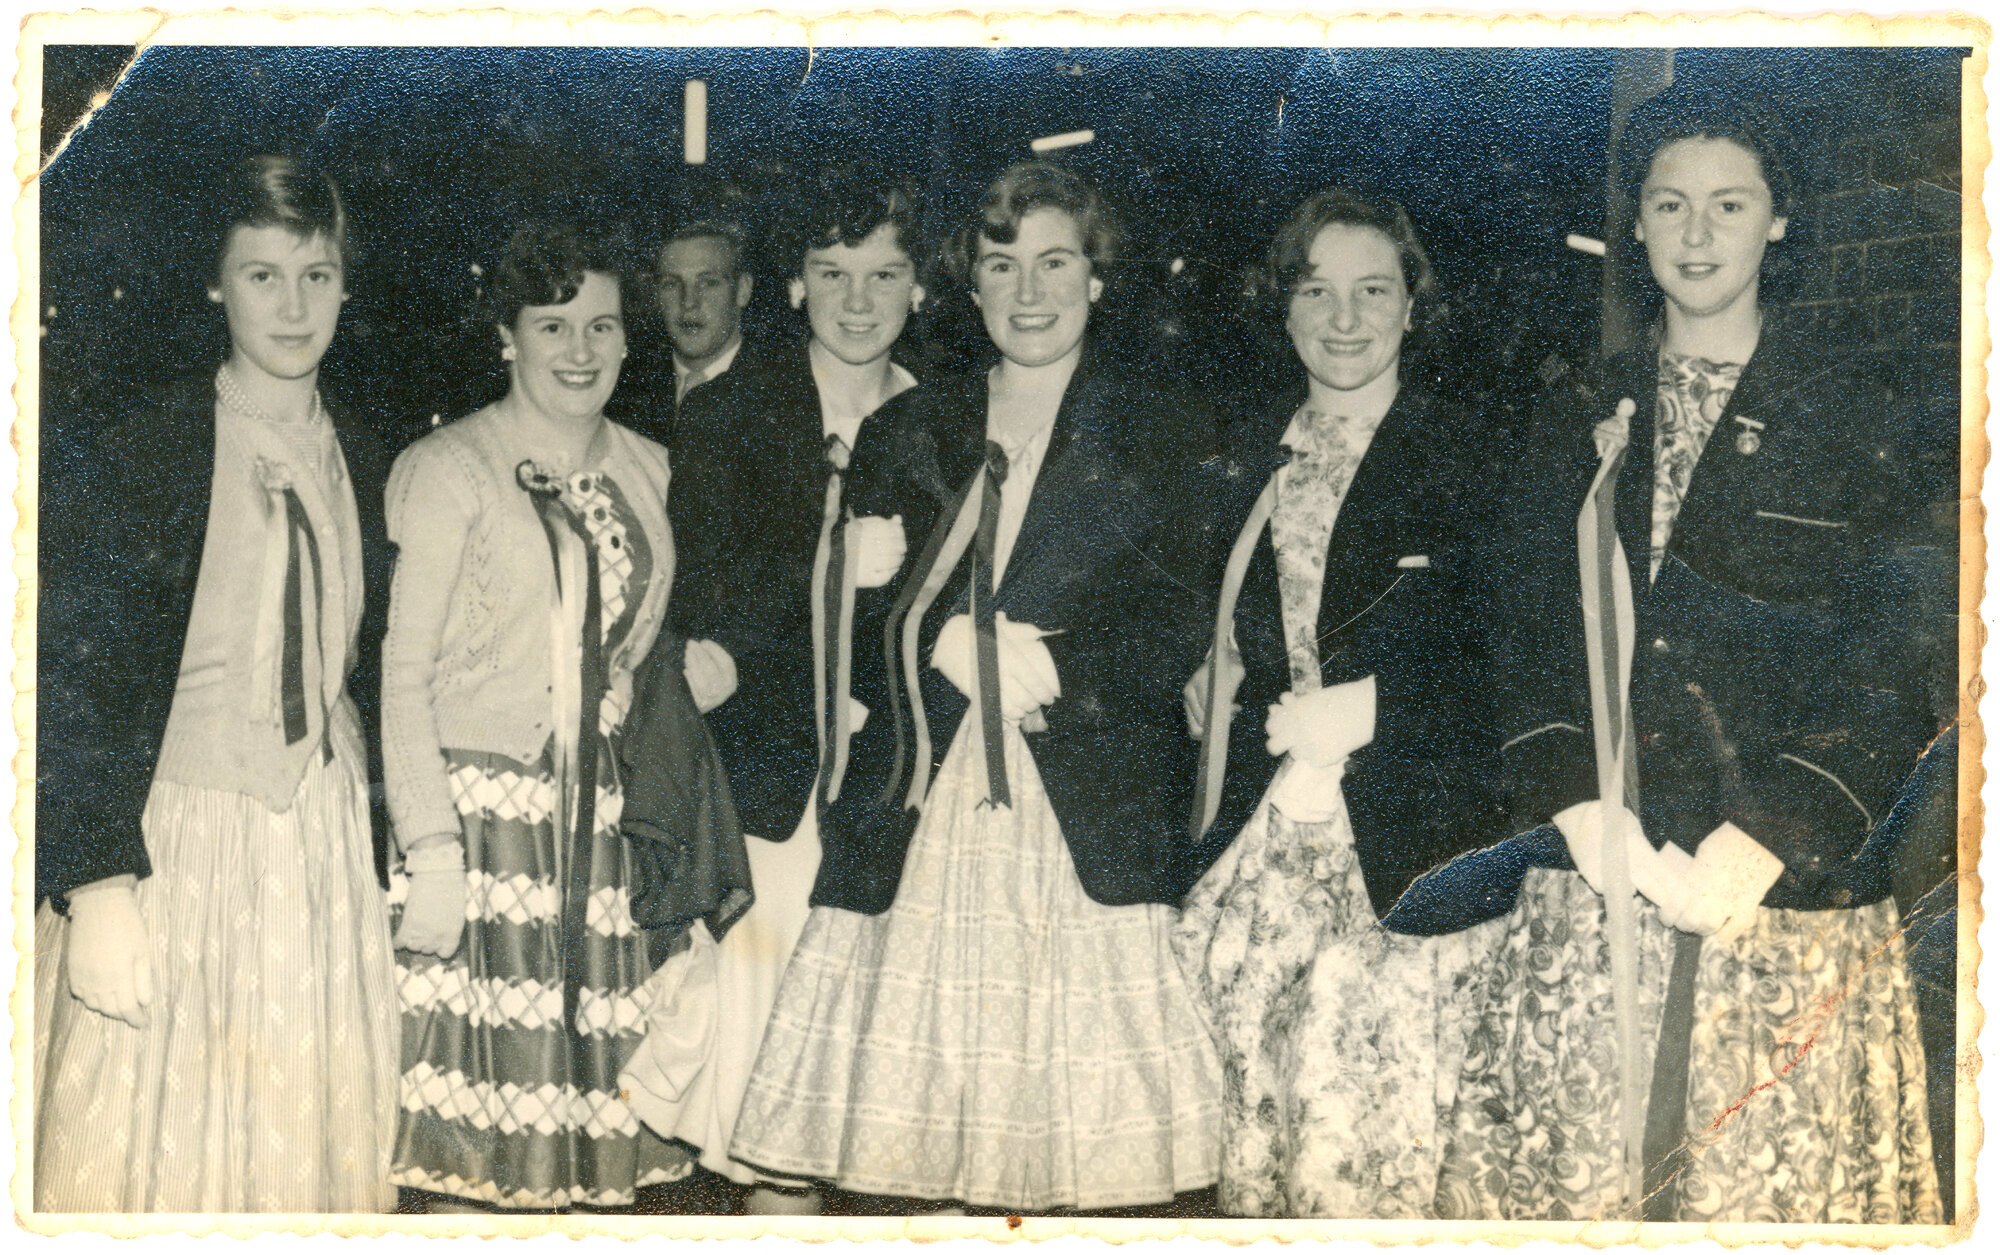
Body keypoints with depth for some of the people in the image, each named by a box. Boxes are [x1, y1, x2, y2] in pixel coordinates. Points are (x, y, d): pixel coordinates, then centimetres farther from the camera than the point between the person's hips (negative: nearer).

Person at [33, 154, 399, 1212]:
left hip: (327, 845, 4)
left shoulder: (362, 462, 7)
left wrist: (382, 844, 11)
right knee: (148, 1151, 2)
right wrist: (98, 889, -17)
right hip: (171, 843, -4)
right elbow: (72, 679, -11)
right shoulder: (135, 453, -9)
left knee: (312, 1143, 9)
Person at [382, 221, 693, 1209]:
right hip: (485, 817, -5)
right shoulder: (451, 470, -1)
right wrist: (430, 850, -13)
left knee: (594, 1072, 2)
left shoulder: (647, 472, 14)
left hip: (609, 820, 5)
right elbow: (403, 671, -6)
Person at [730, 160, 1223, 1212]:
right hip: (928, 822, 2)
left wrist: (1054, 663, -13)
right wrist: (943, 639, -6)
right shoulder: (909, 444, 16)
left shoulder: (1162, 440, 10)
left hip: (1092, 820, -2)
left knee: (1091, 1144, -8)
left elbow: (1177, 630, 1)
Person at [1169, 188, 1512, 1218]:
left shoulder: (1466, 456, 3)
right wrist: (1210, 692, 5)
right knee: (1253, 1102, 1)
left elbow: (1508, 656, -1)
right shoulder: (1246, 455, 16)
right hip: (1261, 836, 4)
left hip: (1404, 838, -4)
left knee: (1372, 1123, -11)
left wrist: (1373, 709, -11)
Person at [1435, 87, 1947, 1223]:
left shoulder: (1853, 419, 2)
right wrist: (1578, 809, -9)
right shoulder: (1587, 416, 12)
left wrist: (1763, 843, -15)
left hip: (1787, 877, -2)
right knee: (1571, 1154, 2)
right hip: (1598, 864, 3)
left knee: (1772, 1168, 0)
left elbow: (1898, 659, -5)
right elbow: (1532, 625, 8)